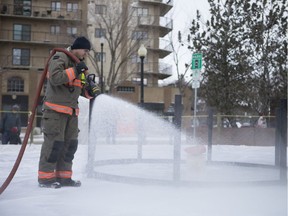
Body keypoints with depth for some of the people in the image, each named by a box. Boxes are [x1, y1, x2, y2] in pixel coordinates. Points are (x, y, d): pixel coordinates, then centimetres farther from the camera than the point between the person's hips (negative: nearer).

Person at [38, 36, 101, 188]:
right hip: (56, 109, -9)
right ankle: (45, 177, -1)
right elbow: (55, 78, -23)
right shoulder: (60, 58, -6)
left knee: (70, 144, 7)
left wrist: (91, 90, 3)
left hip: (72, 111, 9)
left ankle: (63, 177, 14)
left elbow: (83, 89, 24)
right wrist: (75, 71, -19)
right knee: (54, 142, -9)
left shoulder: (80, 65, 20)